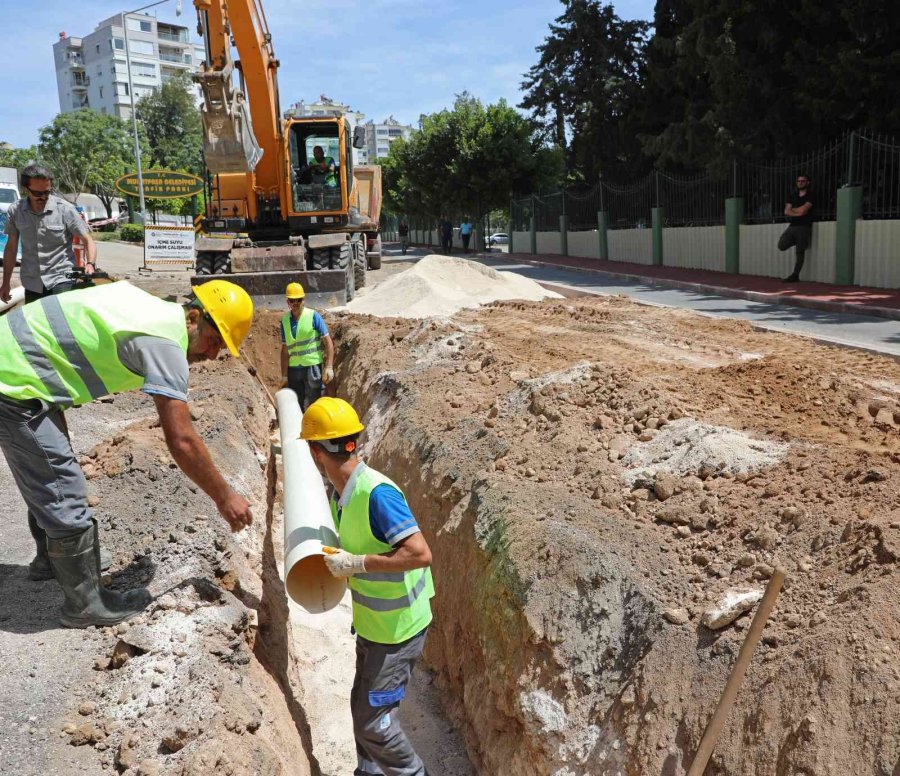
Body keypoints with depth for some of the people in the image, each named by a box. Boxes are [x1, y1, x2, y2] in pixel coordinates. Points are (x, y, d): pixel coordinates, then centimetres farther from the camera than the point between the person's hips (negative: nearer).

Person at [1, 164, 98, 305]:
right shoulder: (15, 210, 2)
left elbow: (88, 240, -5)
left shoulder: (65, 209, -7)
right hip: (31, 285, 4)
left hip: (61, 281, -3)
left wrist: (90, 264, -24)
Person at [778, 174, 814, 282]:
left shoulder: (810, 196, -1)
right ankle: (796, 241, 19)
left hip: (804, 227, -5)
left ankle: (795, 275, -3)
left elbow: (803, 210, -14)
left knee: (800, 252, -4)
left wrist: (792, 209, 1)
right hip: (792, 226, 5)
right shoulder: (793, 195, 15)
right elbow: (786, 212, 4)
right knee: (781, 245, -11)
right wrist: (798, 213, -10)